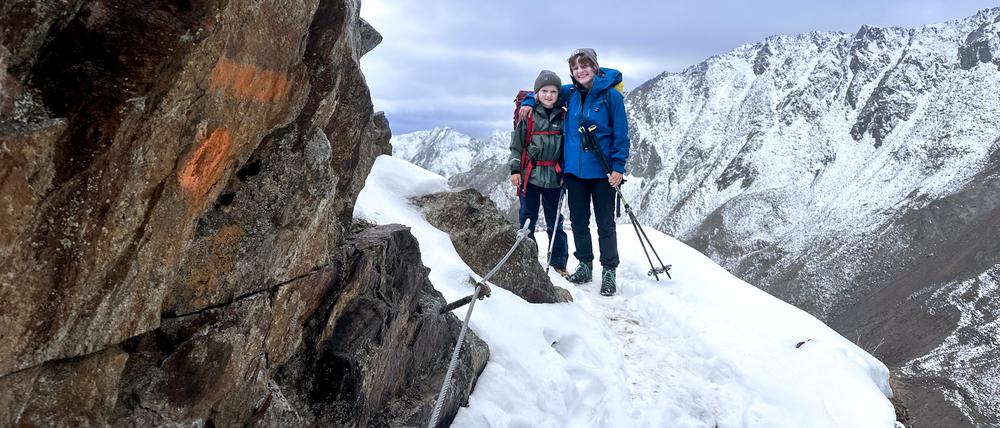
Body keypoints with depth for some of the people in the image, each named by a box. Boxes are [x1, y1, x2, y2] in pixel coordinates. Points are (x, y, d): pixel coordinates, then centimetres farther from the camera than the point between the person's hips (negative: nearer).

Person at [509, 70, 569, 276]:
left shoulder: (563, 117, 7)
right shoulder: (528, 116, 1)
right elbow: (516, 145, 4)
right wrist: (515, 169, -3)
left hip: (554, 176, 1)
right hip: (530, 174, -1)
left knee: (555, 220, 6)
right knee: (527, 218, 4)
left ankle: (559, 263, 13)